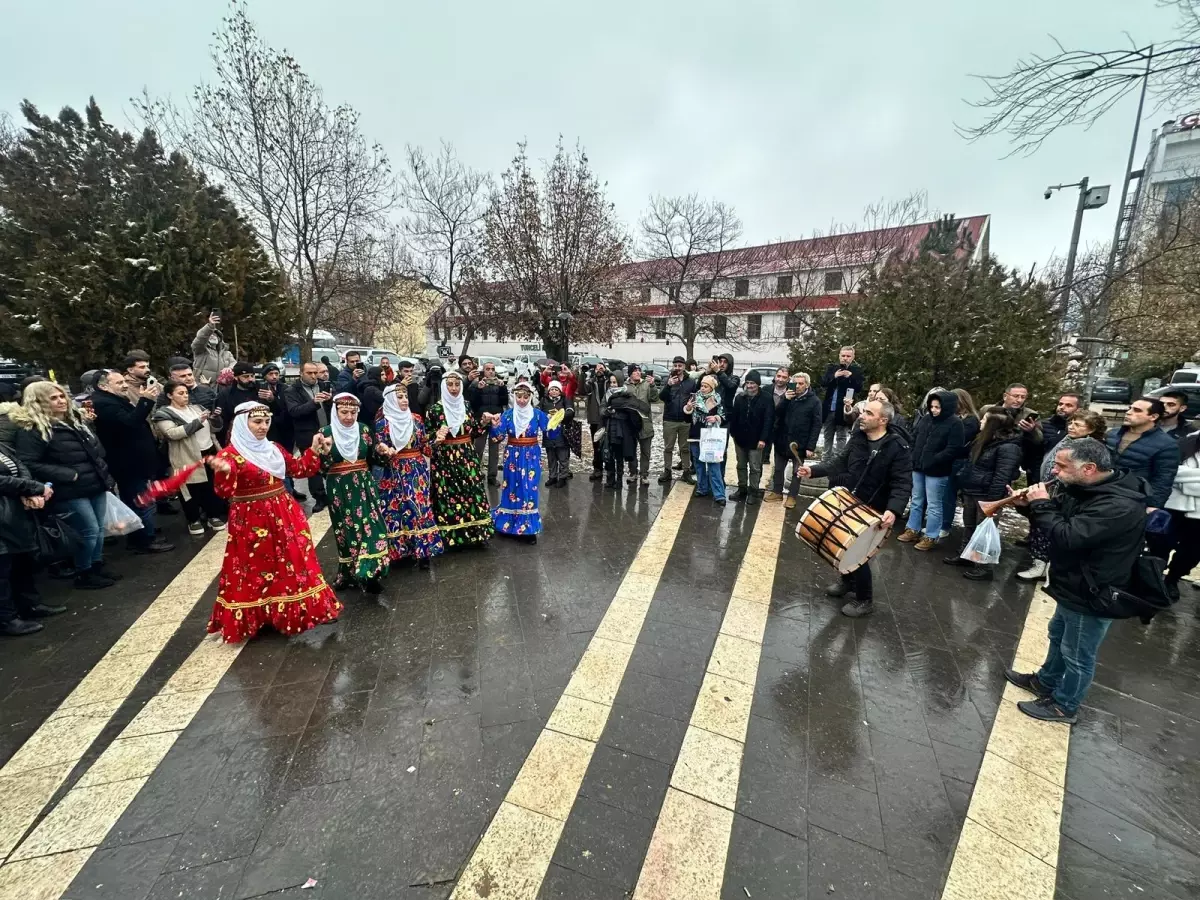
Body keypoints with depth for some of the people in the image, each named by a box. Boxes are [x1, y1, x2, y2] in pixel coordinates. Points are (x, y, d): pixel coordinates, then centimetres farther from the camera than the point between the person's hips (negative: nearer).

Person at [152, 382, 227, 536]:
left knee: (212, 486, 11)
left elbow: (212, 428, 16)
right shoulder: (164, 413, -4)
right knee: (193, 489, 3)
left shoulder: (196, 408, 13)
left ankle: (213, 515, 25)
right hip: (188, 457, -5)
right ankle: (193, 520, 19)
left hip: (209, 452, 5)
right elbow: (172, 433, -20)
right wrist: (197, 422, -25)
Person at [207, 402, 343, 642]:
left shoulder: (274, 449, 9)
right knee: (257, 570, 5)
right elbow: (224, 492, -21)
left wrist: (313, 450, 8)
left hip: (284, 516, 6)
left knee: (292, 562, 12)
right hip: (252, 521, -6)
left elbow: (298, 469, 17)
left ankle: (291, 610, 28)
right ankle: (256, 616, 23)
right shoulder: (230, 454, -12)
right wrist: (223, 473, -41)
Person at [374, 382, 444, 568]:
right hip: (394, 473, -2)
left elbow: (425, 446, 10)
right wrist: (384, 453, -26)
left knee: (420, 507, 1)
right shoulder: (382, 422, -4)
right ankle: (399, 548, 14)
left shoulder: (416, 419, 6)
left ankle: (422, 550, 9)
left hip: (417, 470, 3)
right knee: (397, 510, 1)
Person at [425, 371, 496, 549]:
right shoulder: (435, 409, -6)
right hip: (445, 459, -4)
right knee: (449, 496, -1)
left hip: (467, 457, 4)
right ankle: (452, 536, 13)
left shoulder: (466, 405, 7)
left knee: (472, 492, 5)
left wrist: (484, 422, -3)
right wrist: (436, 438, -24)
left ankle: (473, 532, 19)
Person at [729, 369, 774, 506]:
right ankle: (742, 489, 28)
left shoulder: (766, 400, -10)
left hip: (756, 440, -5)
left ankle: (753, 492, 16)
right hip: (740, 438, 5)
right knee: (741, 466, 15)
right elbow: (734, 416, 8)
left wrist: (763, 439, -19)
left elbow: (769, 420, -14)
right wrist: (733, 433, 2)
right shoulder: (739, 397, 4)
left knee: (755, 468, 4)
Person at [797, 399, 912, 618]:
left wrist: (893, 510, -37)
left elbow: (902, 484, -22)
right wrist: (814, 470, -4)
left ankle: (865, 600, 21)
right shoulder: (857, 437, -1)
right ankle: (847, 581, 44)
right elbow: (840, 462, 8)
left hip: (872, 512, -6)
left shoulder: (898, 448, -19)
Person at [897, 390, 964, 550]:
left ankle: (931, 537, 13)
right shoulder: (925, 419, 7)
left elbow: (953, 449, -17)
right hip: (918, 468, 7)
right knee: (916, 501, 16)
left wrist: (933, 461, -19)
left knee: (933, 505, 3)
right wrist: (914, 457, 6)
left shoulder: (955, 424, -11)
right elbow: (914, 438, 17)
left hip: (936, 471, -6)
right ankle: (913, 530, 28)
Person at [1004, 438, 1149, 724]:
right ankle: (1045, 682, 47)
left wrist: (1041, 505, -24)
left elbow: (1067, 537, -35)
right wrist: (1031, 504, -8)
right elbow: (1059, 517, 11)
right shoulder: (1084, 489, -1)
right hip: (1073, 587, 10)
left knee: (1077, 656, 11)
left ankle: (1064, 706, 30)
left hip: (1092, 596, -9)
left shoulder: (1119, 505, -31)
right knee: (1058, 637, 27)